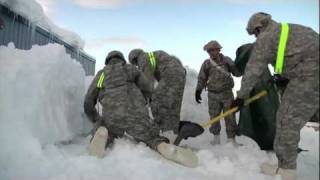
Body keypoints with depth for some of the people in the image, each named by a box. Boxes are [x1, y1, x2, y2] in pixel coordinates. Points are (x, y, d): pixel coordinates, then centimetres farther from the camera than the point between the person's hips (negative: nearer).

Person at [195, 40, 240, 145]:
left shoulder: (226, 60, 0)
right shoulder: (206, 63, 1)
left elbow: (237, 72, 2)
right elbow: (201, 79, 6)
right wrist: (198, 91, 1)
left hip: (227, 93, -1)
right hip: (213, 94, 1)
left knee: (230, 117, 1)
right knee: (214, 117, 6)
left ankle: (231, 139, 11)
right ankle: (216, 138, 21)